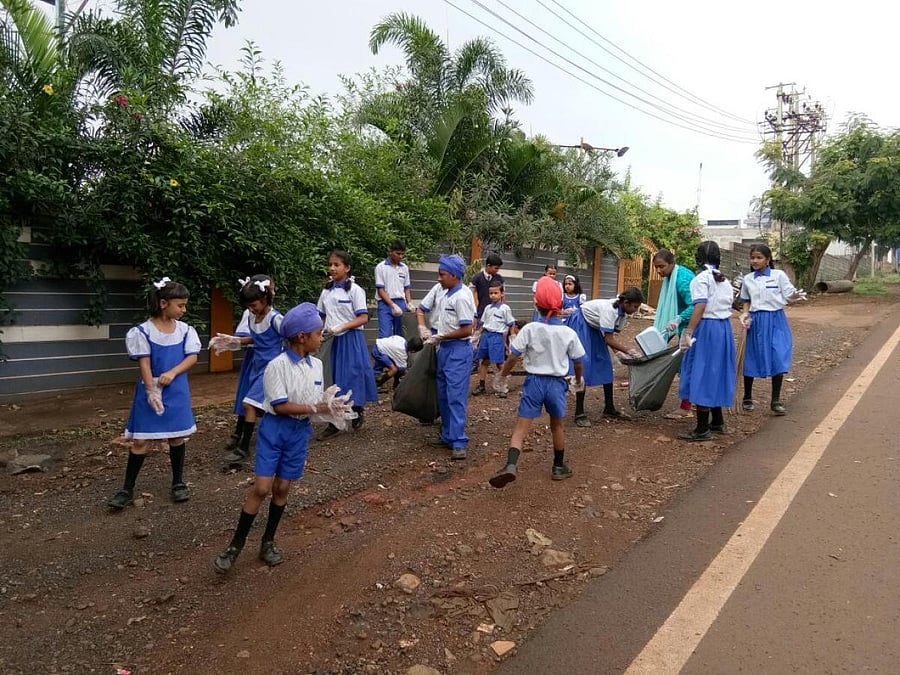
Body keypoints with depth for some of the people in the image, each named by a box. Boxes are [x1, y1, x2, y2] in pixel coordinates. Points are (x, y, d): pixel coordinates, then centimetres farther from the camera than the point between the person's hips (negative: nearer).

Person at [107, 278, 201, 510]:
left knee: (177, 437, 11)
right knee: (142, 440, 1)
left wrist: (172, 372, -18)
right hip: (151, 391, -3)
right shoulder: (143, 331, -9)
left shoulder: (185, 330, 2)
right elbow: (144, 364, -11)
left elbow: (192, 357, -3)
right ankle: (127, 489, 13)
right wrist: (151, 391, -17)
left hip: (177, 392, 3)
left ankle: (178, 482, 26)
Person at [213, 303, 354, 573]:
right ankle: (235, 545, 8)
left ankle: (268, 542, 27)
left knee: (282, 488, 11)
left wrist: (330, 405, -11)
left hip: (300, 431, 5)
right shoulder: (277, 365, -17)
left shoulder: (316, 365, 3)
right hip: (275, 428, -5)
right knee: (261, 487, -6)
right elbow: (280, 405, -20)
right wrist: (316, 408, -22)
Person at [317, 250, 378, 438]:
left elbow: (363, 318, -12)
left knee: (352, 376, -2)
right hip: (333, 340, 5)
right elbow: (321, 315, 14)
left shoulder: (354, 290, -7)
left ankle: (357, 413, 19)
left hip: (351, 339, -5)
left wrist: (342, 326, -22)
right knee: (335, 378, 7)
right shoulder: (327, 291, 9)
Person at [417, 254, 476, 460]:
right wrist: (423, 328, -4)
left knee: (456, 396, -9)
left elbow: (466, 330, -21)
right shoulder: (438, 289, 3)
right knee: (443, 395, 15)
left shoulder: (462, 297, -19)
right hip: (443, 348, 9)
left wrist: (440, 337, -12)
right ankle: (447, 435, 28)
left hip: (458, 350, -8)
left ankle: (459, 442, -6)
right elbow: (421, 309, 13)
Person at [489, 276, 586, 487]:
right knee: (557, 426, 21)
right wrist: (578, 380, 25)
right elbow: (578, 361, 6)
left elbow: (513, 357, -8)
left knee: (521, 427, -1)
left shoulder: (529, 329, -10)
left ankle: (510, 465, -19)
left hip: (534, 381, -1)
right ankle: (559, 467, 33)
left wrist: (502, 376, 8)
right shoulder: (569, 333, -5)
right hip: (557, 383, 2)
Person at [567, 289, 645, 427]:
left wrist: (621, 350, -20)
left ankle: (609, 409, 14)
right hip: (580, 325, -9)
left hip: (594, 328, 9)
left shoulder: (623, 313, -7)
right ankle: (579, 413, -11)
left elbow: (614, 336, -4)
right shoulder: (609, 309, -33)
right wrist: (629, 350, -29)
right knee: (583, 365, -15)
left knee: (605, 364, 5)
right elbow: (609, 339, -32)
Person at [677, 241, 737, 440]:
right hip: (725, 328, 8)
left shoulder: (702, 278, -11)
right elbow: (728, 304, 10)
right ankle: (717, 421, 28)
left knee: (701, 375, -3)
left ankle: (703, 429, 1)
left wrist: (688, 332, -22)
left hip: (707, 328, -8)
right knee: (716, 373, 18)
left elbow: (700, 307, -21)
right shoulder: (724, 280, 12)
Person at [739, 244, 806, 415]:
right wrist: (745, 314, -1)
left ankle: (776, 401, 5)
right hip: (756, 322, 2)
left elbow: (789, 295, -4)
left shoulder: (779, 275, -2)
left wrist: (795, 296, -27)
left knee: (778, 360, -6)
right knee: (751, 360, 6)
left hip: (776, 321, -2)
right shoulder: (747, 279, 6)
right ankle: (747, 398, 23)